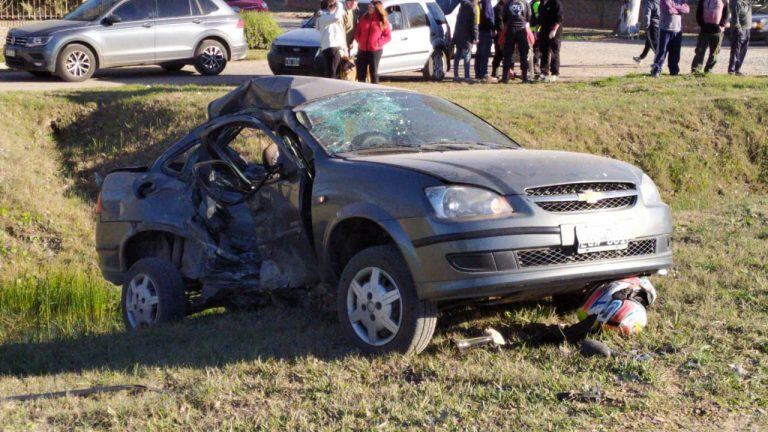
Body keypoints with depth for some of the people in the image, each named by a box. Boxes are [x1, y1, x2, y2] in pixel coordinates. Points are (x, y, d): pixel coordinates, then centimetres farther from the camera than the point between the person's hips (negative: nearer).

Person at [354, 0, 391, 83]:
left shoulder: (383, 21, -3)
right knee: (360, 73, 7)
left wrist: (379, 43, -13)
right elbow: (357, 31, 14)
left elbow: (388, 36, -3)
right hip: (362, 50, 4)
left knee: (374, 73, 0)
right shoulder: (364, 18, 8)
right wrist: (358, 40, -1)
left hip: (375, 50, -4)